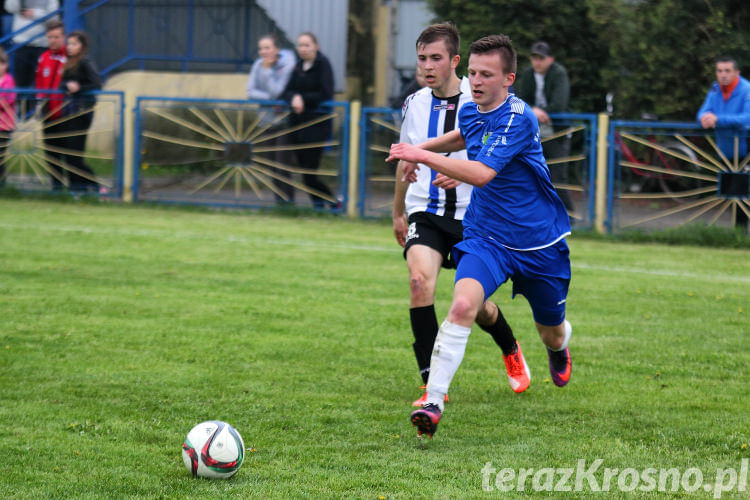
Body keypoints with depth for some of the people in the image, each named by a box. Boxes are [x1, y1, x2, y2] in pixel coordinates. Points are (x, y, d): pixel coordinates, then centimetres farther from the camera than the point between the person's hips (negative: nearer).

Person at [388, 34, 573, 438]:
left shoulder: (519, 118, -24)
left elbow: (482, 174, -36)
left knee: (552, 332, 17)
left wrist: (423, 155, -36)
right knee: (463, 305, -26)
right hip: (485, 236, 4)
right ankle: (433, 401, -29)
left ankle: (558, 349, 57)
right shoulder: (470, 111, -1)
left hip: (539, 244, -4)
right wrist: (421, 149, 17)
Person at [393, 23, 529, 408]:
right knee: (420, 279, -24)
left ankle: (510, 350, 43)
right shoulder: (415, 104, 7)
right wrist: (398, 212, 30)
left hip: (472, 213, -2)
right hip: (425, 211, 2)